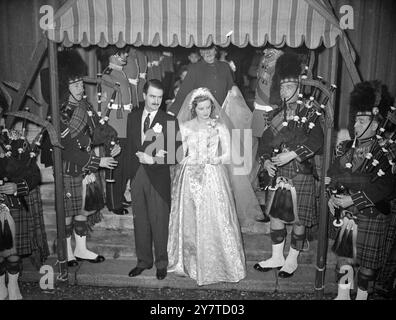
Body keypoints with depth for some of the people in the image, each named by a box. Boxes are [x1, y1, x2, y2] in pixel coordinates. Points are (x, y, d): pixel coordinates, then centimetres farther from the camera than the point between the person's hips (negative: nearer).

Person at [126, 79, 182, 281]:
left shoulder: (169, 120, -2)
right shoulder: (132, 117, 10)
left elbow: (175, 152, -8)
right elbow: (128, 147, 10)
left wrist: (152, 158, -19)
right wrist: (141, 158, -6)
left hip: (158, 178, -4)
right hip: (136, 175, 4)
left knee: (159, 222, 3)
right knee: (140, 221, 13)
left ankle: (161, 263, 21)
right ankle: (143, 261, 28)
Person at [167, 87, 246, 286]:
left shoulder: (220, 127, 5)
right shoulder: (185, 127, 8)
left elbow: (229, 155, 1)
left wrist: (217, 160, -18)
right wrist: (191, 162, -12)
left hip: (213, 178, -1)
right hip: (190, 178, 1)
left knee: (216, 221, -4)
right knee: (189, 221, 5)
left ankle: (219, 265, 12)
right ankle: (191, 263, 22)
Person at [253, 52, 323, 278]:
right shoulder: (279, 115, 9)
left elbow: (317, 140, -19)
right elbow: (266, 140, 12)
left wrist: (291, 155, -23)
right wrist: (266, 160, -4)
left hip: (301, 175, -5)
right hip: (279, 174, 5)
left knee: (298, 219, 6)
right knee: (275, 215, 10)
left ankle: (292, 261, 25)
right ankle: (277, 258, 28)